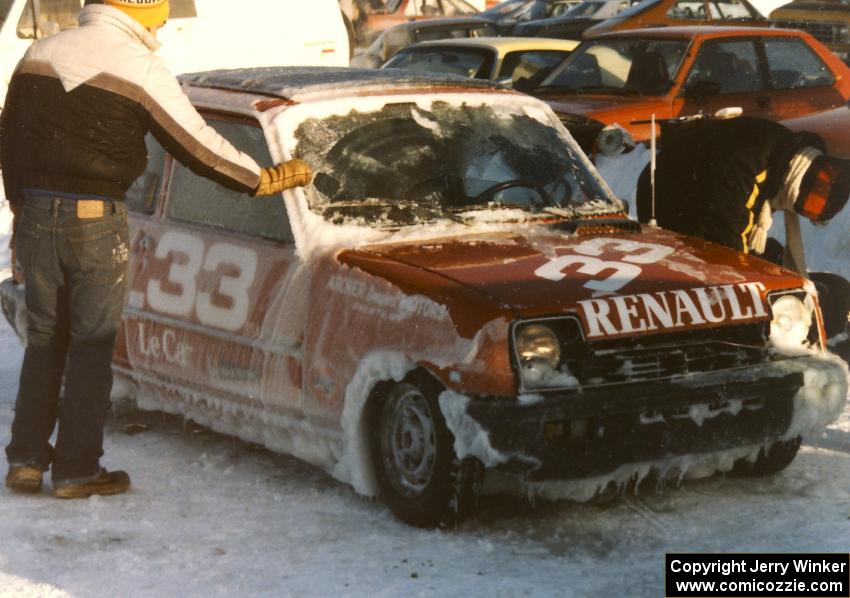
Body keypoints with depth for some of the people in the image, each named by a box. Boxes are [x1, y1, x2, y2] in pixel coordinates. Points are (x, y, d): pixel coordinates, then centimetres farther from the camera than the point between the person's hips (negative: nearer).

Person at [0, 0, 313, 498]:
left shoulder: (41, 53, 7)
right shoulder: (142, 68, -10)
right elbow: (196, 145, -7)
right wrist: (266, 179, 4)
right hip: (96, 220, -5)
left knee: (43, 340, 16)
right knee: (91, 346, 5)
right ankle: (76, 470, 8)